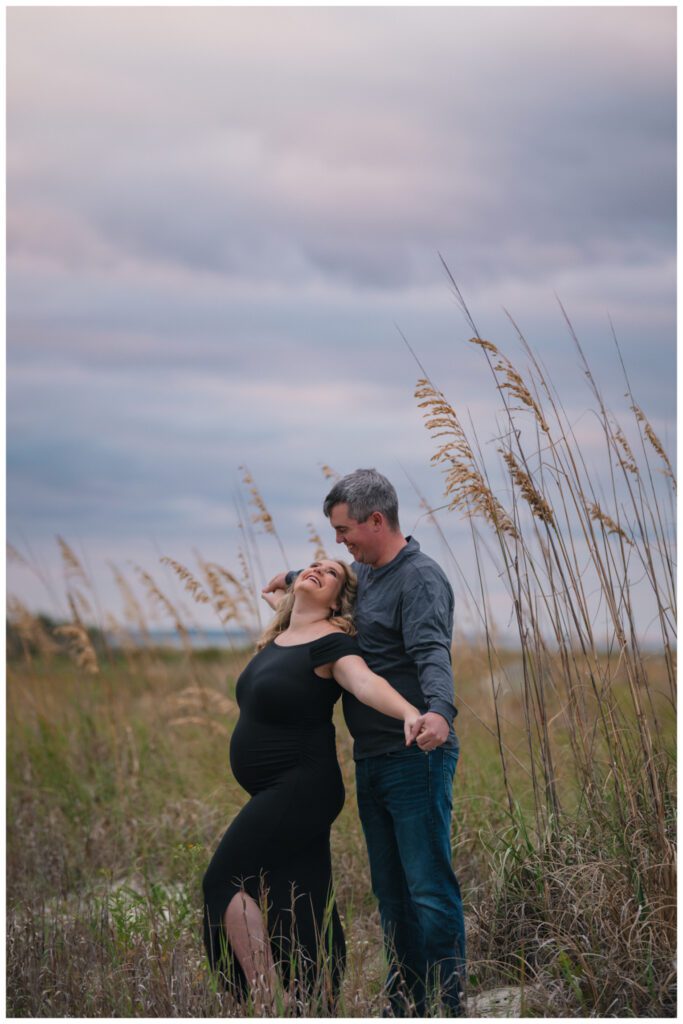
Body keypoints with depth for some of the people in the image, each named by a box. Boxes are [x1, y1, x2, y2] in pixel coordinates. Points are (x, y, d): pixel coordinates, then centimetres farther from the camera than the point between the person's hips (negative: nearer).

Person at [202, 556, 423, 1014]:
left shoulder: (331, 642, -15)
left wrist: (409, 713, -49)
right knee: (306, 908, 11)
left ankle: (266, 1003, -13)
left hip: (301, 788, -9)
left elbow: (365, 681, -36)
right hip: (282, 792, 9)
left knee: (226, 880, -12)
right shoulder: (280, 637, 11)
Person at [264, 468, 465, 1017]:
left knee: (429, 886, -9)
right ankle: (404, 1007, 20)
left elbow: (433, 653, -32)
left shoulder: (420, 578, -14)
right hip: (371, 761, 10)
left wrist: (439, 710, -48)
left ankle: (447, 1007, -4)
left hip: (415, 758, -10)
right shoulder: (364, 573, 15)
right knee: (391, 890, 13)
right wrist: (295, 577, 33)